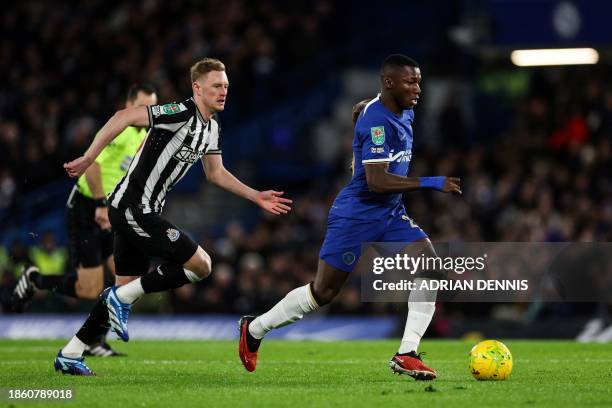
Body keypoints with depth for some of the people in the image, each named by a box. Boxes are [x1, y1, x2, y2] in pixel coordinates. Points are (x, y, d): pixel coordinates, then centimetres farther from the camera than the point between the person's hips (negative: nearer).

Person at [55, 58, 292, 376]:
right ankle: (122, 299, -3)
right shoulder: (182, 113, -17)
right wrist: (88, 158, -26)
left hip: (138, 212, 10)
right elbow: (124, 117, -24)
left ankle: (69, 355, 18)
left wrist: (256, 197, 20)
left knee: (127, 287, 13)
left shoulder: (211, 127, 13)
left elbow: (216, 173, 26)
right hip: (135, 208, -10)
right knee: (201, 264, -9)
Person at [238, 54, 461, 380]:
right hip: (355, 216, -8)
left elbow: (359, 109, 28)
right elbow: (376, 181, -31)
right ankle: (254, 329, 23)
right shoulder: (376, 120, -23)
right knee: (323, 293, 1)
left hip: (391, 214, 8)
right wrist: (430, 183, -32)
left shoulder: (405, 113, 6)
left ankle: (406, 355, -12)